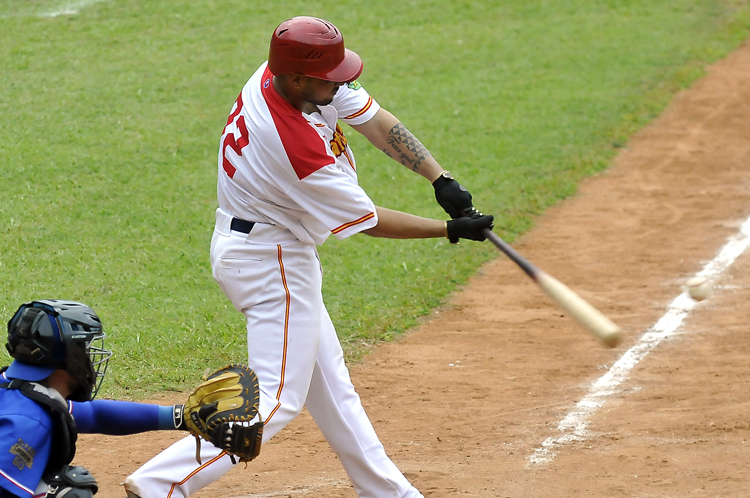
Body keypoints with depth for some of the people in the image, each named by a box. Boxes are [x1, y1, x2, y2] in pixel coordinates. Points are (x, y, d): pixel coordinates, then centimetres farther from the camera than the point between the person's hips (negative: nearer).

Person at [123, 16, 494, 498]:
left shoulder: (284, 72, -11)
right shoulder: (297, 149, -33)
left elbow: (374, 119, -5)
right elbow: (369, 222, -19)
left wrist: (441, 179, -14)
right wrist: (451, 230, -10)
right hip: (273, 263, -10)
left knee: (328, 381, 19)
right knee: (278, 399, -10)